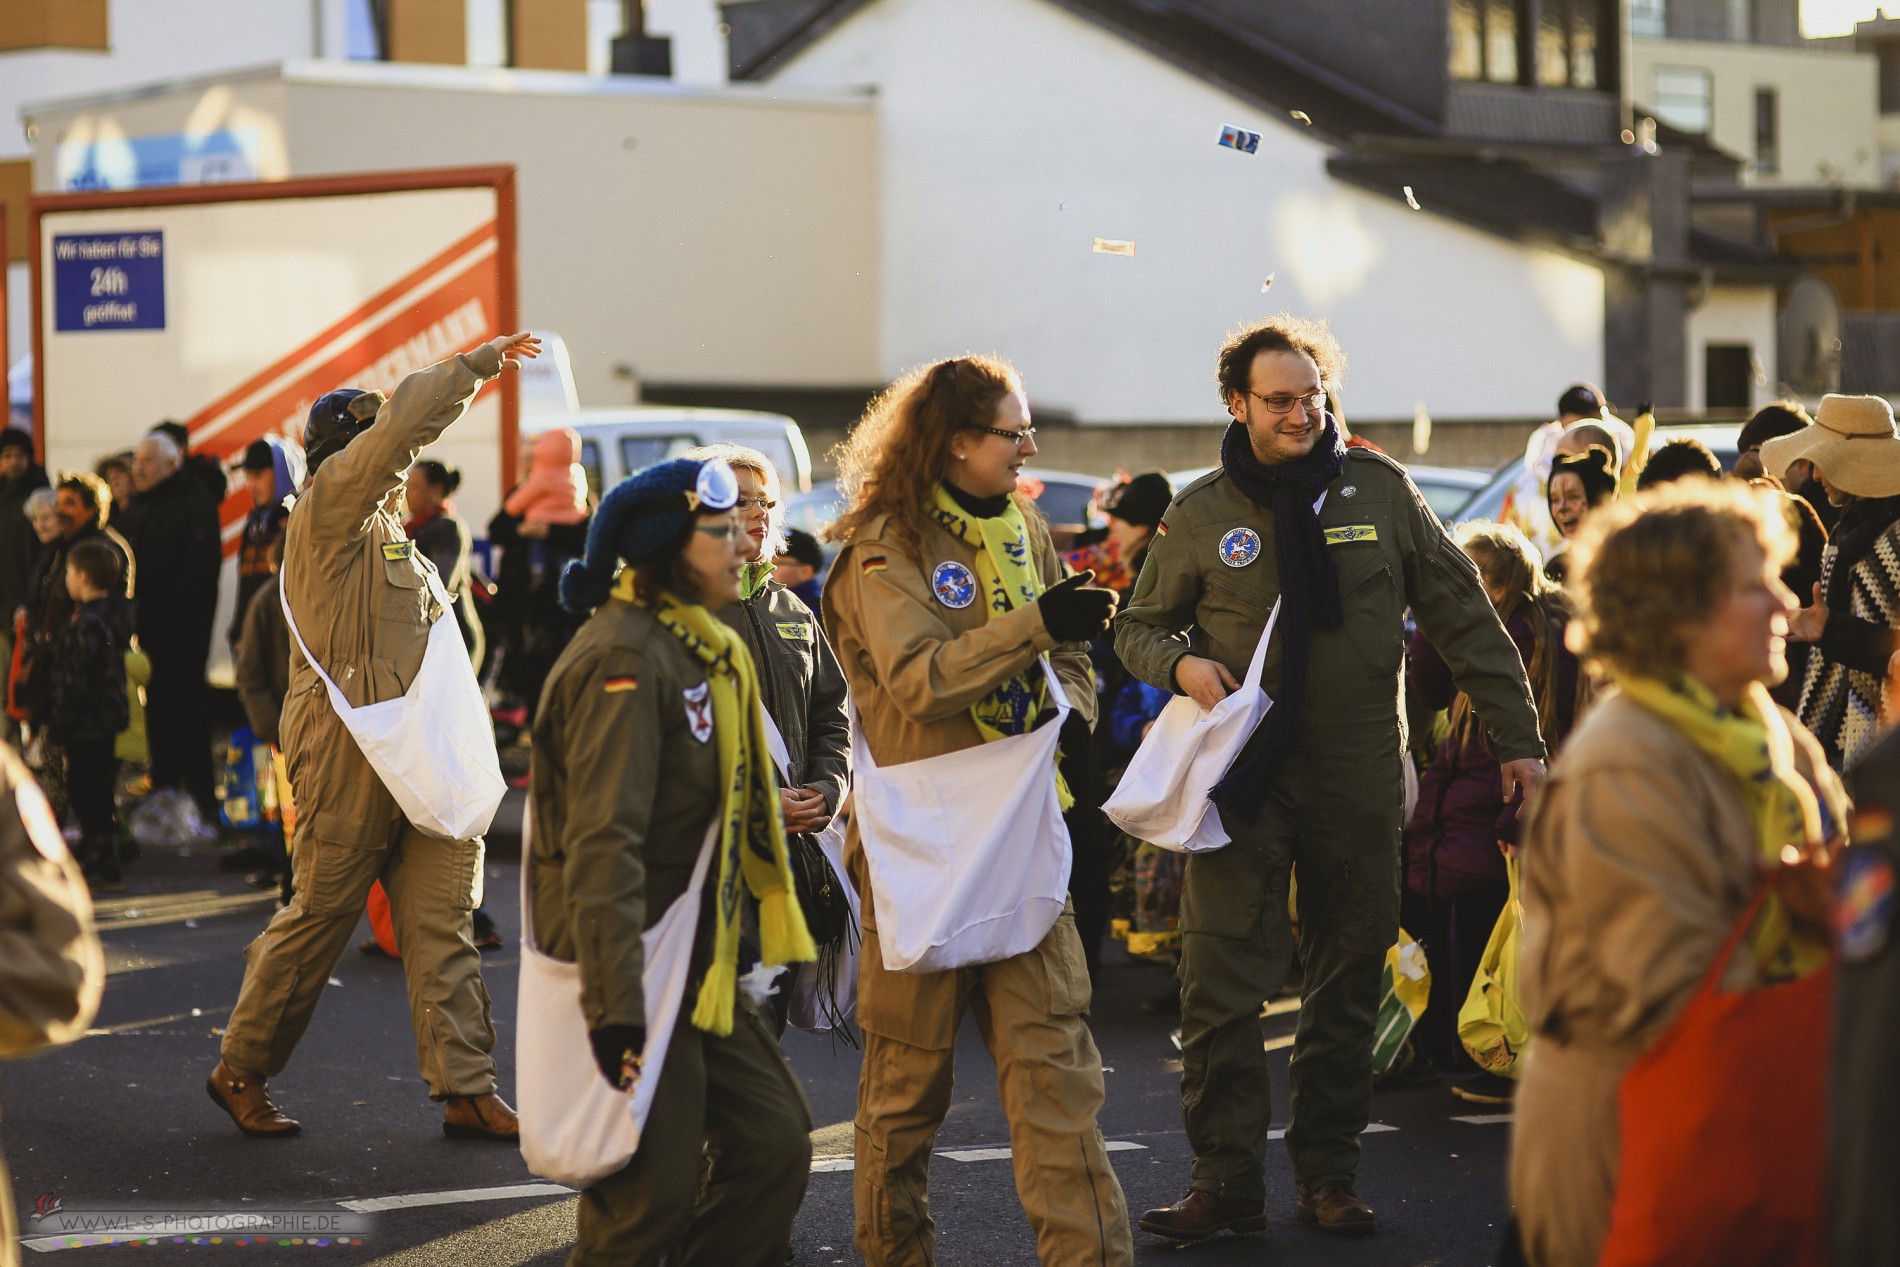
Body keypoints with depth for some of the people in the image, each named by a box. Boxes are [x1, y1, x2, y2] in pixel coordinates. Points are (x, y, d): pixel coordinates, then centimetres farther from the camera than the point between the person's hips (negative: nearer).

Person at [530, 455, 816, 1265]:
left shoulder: (694, 649, 13)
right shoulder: (624, 659, -19)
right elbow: (602, 844, -26)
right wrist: (615, 1006, -31)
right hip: (631, 972, -10)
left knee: (774, 1144, 9)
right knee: (652, 1193, -8)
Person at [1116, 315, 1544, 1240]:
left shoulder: (1377, 489, 1)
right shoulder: (1201, 513, 1)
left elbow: (1462, 617, 4)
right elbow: (1137, 627, 12)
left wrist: (1516, 738, 1)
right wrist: (1181, 663, -11)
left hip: (1359, 774, 1)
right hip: (1243, 774, -1)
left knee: (1349, 981, 7)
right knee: (1222, 980, -7)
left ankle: (1328, 1172, 17)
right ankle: (1226, 1179, -1)